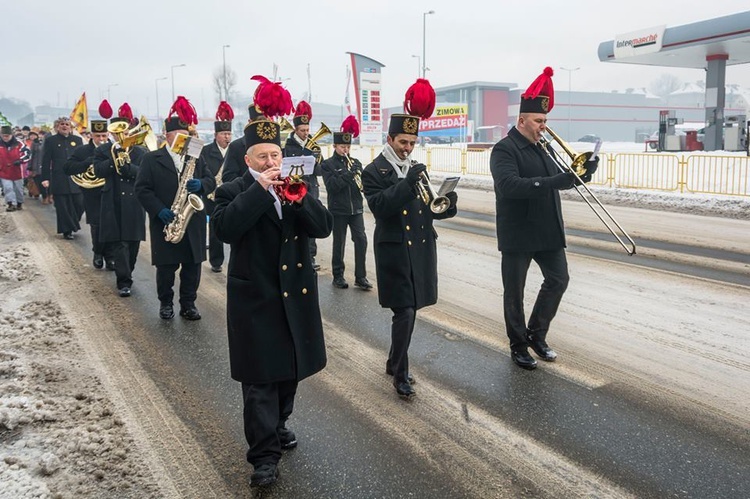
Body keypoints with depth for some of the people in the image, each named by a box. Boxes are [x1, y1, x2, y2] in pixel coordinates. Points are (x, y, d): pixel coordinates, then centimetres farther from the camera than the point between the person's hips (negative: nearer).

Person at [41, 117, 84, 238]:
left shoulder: (77, 140, 11)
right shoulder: (50, 140, 5)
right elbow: (46, 161, 2)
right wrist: (45, 178, -5)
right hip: (59, 180, -2)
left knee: (79, 204, 0)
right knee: (63, 207, 1)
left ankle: (73, 223, 25)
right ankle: (67, 231, 10)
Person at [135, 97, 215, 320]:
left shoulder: (195, 157, 11)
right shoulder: (151, 159, 0)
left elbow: (210, 181, 8)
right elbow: (141, 188, -5)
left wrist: (200, 185, -15)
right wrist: (159, 211, -17)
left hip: (193, 223, 3)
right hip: (165, 223, -3)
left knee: (192, 266, 6)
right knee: (166, 267, 5)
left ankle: (188, 304, 19)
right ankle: (165, 303, 23)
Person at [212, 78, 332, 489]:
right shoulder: (233, 192, -4)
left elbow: (324, 227, -4)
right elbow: (225, 228, -23)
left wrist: (297, 197, -19)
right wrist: (260, 189, -24)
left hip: (297, 294, 5)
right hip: (255, 298, -4)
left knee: (290, 368, 17)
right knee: (259, 380, -2)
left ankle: (277, 426, 39)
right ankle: (265, 455, 5)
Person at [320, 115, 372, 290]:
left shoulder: (355, 163, 10)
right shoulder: (327, 164, -2)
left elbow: (362, 183, 7)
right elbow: (331, 186, -14)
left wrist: (360, 180, -16)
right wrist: (347, 176, -23)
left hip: (356, 208, 3)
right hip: (338, 210, -3)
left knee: (361, 240, -5)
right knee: (339, 243, 5)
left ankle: (360, 277, 3)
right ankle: (338, 276, 19)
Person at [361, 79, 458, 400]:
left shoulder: (417, 169, 13)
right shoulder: (373, 172, -4)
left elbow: (427, 206, 12)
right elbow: (380, 207, -18)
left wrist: (446, 205, -10)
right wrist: (408, 183, -26)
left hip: (421, 250, 6)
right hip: (394, 251, -6)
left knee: (409, 311, 13)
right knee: (405, 313, -7)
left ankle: (395, 362, 30)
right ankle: (400, 373, 9)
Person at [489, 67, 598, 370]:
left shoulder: (542, 148, 12)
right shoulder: (504, 150, -12)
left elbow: (559, 181, 16)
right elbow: (509, 185, -28)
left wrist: (580, 174, -5)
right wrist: (554, 182, -34)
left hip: (548, 231, 7)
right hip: (517, 234, -7)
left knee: (558, 280, 10)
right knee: (514, 291, 5)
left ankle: (536, 333, 26)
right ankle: (518, 345, 20)